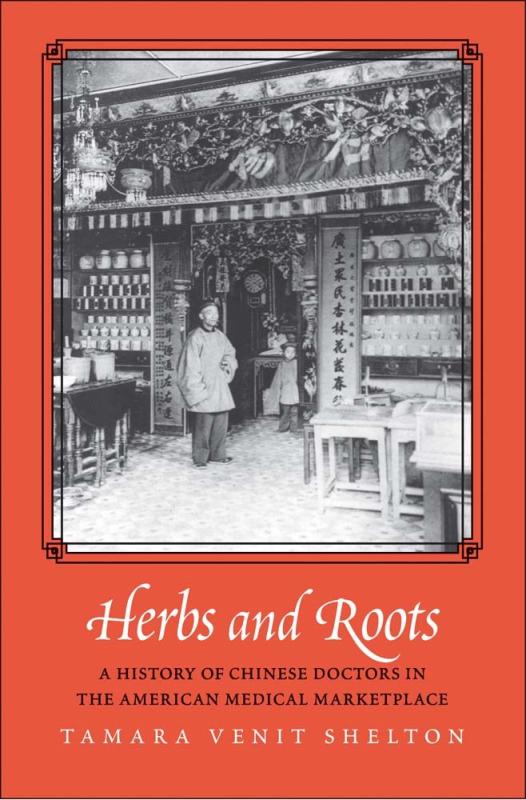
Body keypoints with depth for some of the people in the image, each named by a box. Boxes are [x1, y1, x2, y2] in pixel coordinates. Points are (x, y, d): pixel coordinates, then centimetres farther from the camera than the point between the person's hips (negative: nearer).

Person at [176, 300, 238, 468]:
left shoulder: (220, 336, 11)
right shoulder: (195, 337, -10)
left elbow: (230, 352, 27)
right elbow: (191, 366, -12)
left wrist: (228, 362, 4)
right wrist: (199, 389, -15)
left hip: (221, 388, 7)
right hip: (204, 389, -7)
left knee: (221, 423, 10)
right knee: (203, 425, -5)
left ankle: (218, 454, 23)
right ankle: (200, 458, 6)